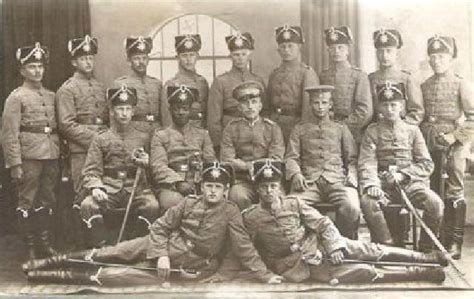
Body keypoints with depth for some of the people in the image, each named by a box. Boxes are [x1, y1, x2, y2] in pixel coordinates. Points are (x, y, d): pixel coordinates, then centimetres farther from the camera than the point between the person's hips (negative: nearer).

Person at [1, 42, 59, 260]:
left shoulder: (51, 96, 13)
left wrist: (59, 157, 11)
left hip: (51, 155, 5)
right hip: (29, 156, -5)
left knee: (48, 201, 12)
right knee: (27, 202, 2)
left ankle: (45, 242, 23)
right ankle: (30, 247, 12)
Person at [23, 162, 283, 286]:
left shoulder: (230, 212, -12)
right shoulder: (189, 203, -3)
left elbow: (243, 246, -12)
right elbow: (160, 227, -2)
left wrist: (265, 275, -17)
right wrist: (161, 255, -15)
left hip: (188, 267, -3)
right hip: (166, 246, 4)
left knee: (114, 276, -13)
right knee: (109, 254, -5)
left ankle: (61, 276, -4)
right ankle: (56, 262, 11)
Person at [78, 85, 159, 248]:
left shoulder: (143, 137, 14)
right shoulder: (101, 139, 13)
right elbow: (91, 170, 7)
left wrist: (146, 162, -8)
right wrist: (96, 187, -14)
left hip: (136, 188, 0)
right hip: (109, 189, 0)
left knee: (152, 206, -30)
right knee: (88, 205, -28)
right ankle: (99, 248, -15)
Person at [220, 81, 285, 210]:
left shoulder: (272, 128, 8)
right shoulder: (231, 128, 9)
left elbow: (276, 162, 0)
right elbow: (227, 161, 0)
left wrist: (242, 164, -7)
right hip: (242, 181, 0)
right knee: (238, 196, -32)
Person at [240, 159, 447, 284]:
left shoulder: (293, 202, -2)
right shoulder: (249, 217, -9)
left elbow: (323, 223, -1)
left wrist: (334, 247, -13)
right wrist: (269, 273, -9)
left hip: (321, 244, 3)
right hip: (302, 266, -3)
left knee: (371, 250, -6)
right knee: (365, 272, -13)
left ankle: (427, 257, 7)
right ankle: (421, 273, -7)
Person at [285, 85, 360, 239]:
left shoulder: (341, 129, 22)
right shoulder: (300, 129, 20)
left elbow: (352, 159, 16)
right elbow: (291, 157, 11)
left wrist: (352, 176, -5)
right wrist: (296, 174, -11)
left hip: (337, 180, 0)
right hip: (309, 180, 0)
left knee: (352, 209, -29)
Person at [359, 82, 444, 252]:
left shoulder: (412, 130, 13)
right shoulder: (372, 131, 11)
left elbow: (427, 164, 6)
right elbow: (367, 162, -1)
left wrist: (403, 174, -11)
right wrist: (371, 184, -21)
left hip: (410, 182, 1)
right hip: (382, 183, -1)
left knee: (435, 203, -27)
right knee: (368, 202, -33)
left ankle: (426, 250, -6)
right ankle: (388, 247, -16)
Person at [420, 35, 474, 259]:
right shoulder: (425, 86, 12)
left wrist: (453, 137, -14)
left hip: (453, 143, -5)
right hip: (429, 145, 5)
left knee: (454, 194, -3)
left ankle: (454, 243, 3)